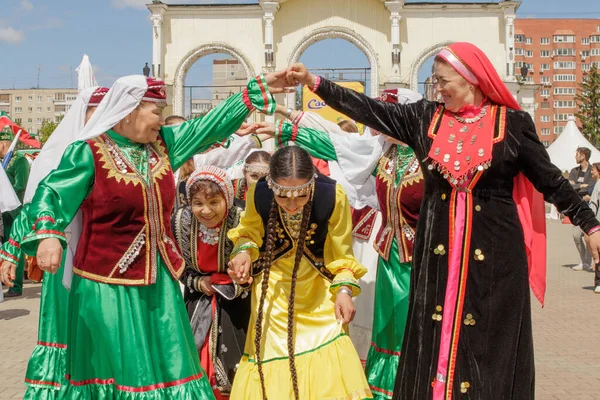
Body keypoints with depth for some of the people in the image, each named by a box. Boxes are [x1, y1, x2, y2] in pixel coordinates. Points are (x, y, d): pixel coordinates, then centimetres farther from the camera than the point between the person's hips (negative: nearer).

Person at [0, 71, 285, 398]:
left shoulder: (164, 144, 6)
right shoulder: (88, 151, -9)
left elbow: (214, 124, 7)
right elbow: (51, 195, -11)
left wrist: (260, 86, 4)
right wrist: (48, 234, -31)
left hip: (159, 279, 5)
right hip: (107, 283, -5)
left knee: (166, 365, 11)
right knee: (115, 369, 4)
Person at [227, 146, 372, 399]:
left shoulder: (333, 196, -26)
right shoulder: (258, 193, -23)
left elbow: (342, 251, -9)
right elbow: (249, 231, 1)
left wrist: (344, 289, -20)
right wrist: (243, 252, -18)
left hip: (317, 284, -1)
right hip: (273, 283, 1)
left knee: (330, 364, -4)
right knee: (271, 351, 9)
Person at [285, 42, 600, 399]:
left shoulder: (512, 123, -3)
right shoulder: (424, 117, 4)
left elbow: (550, 180, 1)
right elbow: (370, 111, 2)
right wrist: (314, 82, -3)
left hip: (494, 250, -3)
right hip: (438, 247, 3)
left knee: (490, 339, 3)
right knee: (435, 334, 8)